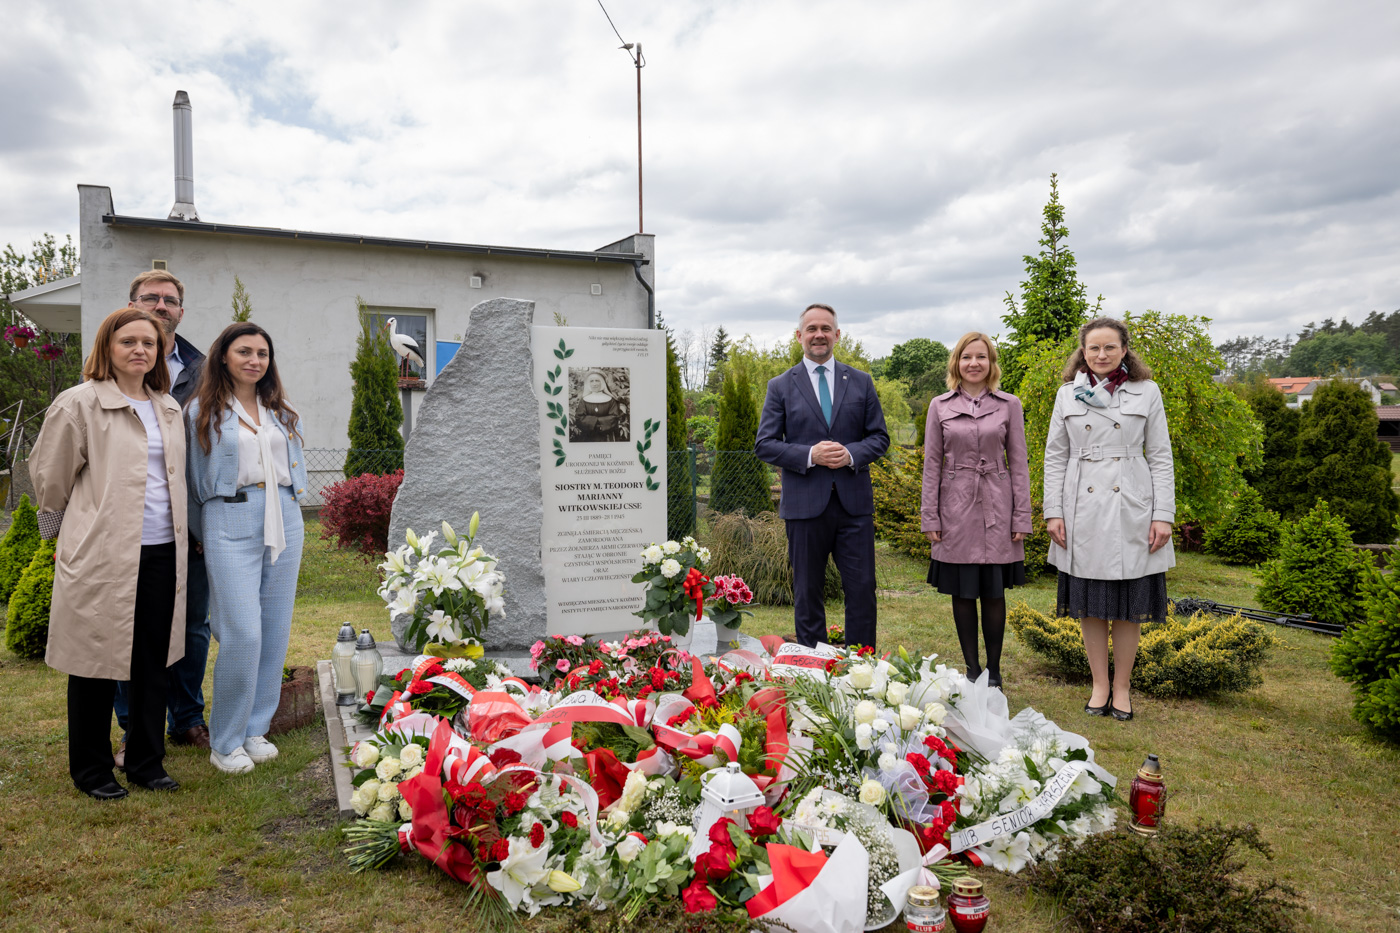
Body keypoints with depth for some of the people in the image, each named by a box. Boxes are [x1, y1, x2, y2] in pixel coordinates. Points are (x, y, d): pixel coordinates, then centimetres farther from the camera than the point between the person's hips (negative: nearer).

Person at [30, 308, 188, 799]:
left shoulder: (169, 408, 13)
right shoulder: (79, 403, -6)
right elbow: (51, 476, 3)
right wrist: (67, 530, 13)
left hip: (162, 551, 6)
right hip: (102, 553, -5)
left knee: (153, 661, 12)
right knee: (98, 663, 5)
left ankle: (146, 761, 26)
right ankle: (92, 770, 21)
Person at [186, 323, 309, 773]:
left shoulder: (281, 412, 15)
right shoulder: (203, 411, 2)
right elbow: (195, 480, 5)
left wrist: (286, 507, 14)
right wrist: (203, 536, 7)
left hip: (282, 521, 5)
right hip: (230, 524, -5)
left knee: (276, 630, 5)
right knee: (242, 633, -10)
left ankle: (256, 729, 19)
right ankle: (225, 742, 5)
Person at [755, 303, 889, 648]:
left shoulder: (860, 382, 10)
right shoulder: (781, 386, 5)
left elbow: (879, 437, 10)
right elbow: (764, 444, 0)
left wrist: (851, 454, -11)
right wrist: (810, 455, -15)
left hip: (854, 502, 1)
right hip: (805, 504, -1)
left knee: (862, 588, 2)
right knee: (807, 593, 7)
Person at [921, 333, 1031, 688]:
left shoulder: (1009, 405, 3)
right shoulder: (940, 406, 3)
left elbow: (1018, 463, 4)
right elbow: (932, 464, 4)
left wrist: (1021, 517, -1)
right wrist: (929, 518, 0)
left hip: (996, 510, 0)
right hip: (956, 510, 0)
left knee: (994, 591, 4)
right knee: (962, 592, 5)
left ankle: (994, 671, 18)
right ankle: (971, 668, 18)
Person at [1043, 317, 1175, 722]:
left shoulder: (1147, 392, 3)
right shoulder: (1068, 395, 6)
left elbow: (1161, 457, 2)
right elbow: (1055, 457, 6)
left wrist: (1163, 515, -5)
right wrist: (1053, 512, -1)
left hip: (1132, 511, -1)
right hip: (1084, 513, 1)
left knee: (1129, 606, 6)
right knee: (1090, 604, 7)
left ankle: (1122, 687, 20)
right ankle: (1099, 685, 21)